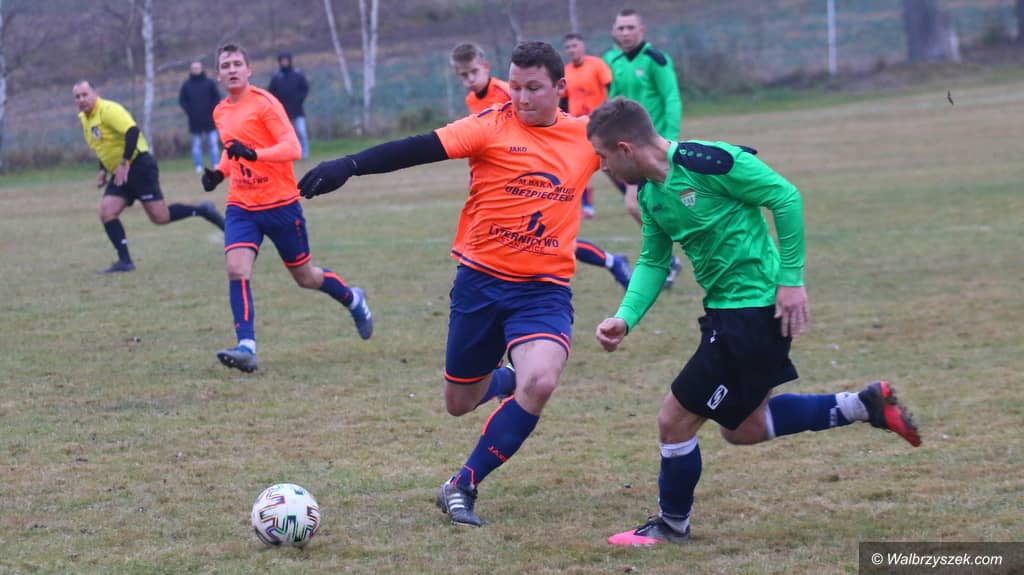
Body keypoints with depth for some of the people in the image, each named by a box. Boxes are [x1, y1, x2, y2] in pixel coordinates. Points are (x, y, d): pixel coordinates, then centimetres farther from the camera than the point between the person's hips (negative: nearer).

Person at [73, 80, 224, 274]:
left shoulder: (108, 110, -15)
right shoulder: (84, 119, 14)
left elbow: (132, 131, -27)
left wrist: (124, 163, -28)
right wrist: (103, 170, 17)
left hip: (139, 166, -9)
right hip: (120, 173, 9)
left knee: (160, 217, -9)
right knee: (106, 212, -8)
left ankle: (202, 211, 11)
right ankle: (124, 260, -6)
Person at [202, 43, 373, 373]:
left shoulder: (264, 103, -12)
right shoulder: (221, 113, 9)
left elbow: (293, 148, -20)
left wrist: (254, 153, -35)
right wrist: (218, 172, 7)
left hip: (280, 203, -5)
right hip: (241, 206, 5)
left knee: (305, 277, 9)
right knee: (236, 269, -18)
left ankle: (353, 300, 39)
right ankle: (246, 348, -23)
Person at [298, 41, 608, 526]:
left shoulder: (587, 136, 1)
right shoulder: (493, 126, -9)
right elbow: (420, 149, -20)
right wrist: (350, 165, -30)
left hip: (545, 289, 0)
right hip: (481, 279, 0)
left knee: (539, 382, -26)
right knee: (459, 403, 10)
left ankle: (462, 487, -10)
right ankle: (507, 378, 48)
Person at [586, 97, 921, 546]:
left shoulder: (703, 162, -22)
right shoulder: (649, 193, 6)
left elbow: (785, 197, -18)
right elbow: (653, 262, 11)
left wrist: (791, 278, -18)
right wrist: (625, 318, -5)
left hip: (755, 305, -10)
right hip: (725, 308, 10)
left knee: (675, 420, -3)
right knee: (742, 428, 21)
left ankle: (672, 526, 19)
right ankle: (866, 405, 25)